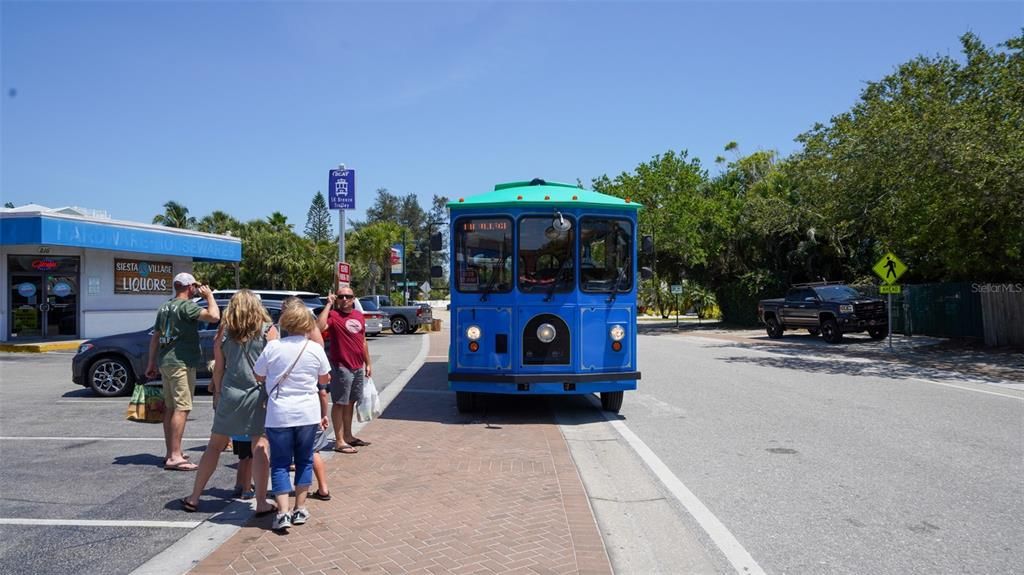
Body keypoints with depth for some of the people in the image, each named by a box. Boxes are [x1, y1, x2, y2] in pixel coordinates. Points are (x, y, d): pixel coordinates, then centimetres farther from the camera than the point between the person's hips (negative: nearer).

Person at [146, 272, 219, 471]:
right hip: (181, 363, -9)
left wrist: (152, 362, 24)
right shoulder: (186, 306, -13)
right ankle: (175, 457, -12)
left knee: (170, 407, 14)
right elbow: (214, 316, -26)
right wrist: (209, 295, -10)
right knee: (181, 408, -9)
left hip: (165, 361, 10)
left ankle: (171, 452, 22)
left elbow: (155, 337, 19)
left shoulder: (165, 307, 16)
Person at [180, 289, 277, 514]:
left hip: (229, 394, 2)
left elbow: (218, 369, 5)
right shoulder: (269, 331, -3)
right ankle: (261, 503, 3)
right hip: (259, 394, -2)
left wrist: (217, 394, 15)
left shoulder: (224, 332, 3)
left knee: (215, 445, 14)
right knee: (260, 446, 3)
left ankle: (194, 497, 23)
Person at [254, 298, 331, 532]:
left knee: (280, 463, 7)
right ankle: (300, 509, 21)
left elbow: (259, 376, 2)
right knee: (304, 460, 16)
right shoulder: (316, 349, -5)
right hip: (308, 413, 1)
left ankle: (283, 513, -2)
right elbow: (325, 379, 7)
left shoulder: (272, 347, -9)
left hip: (279, 414, -1)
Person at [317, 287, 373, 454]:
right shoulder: (333, 315, -10)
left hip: (358, 367, 7)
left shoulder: (359, 316, 11)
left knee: (350, 402, 16)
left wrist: (368, 363, 17)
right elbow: (319, 327, -31)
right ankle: (339, 441, 5)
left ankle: (348, 436, 27)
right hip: (341, 367, -7)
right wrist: (328, 305, -23)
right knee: (339, 403, -1)